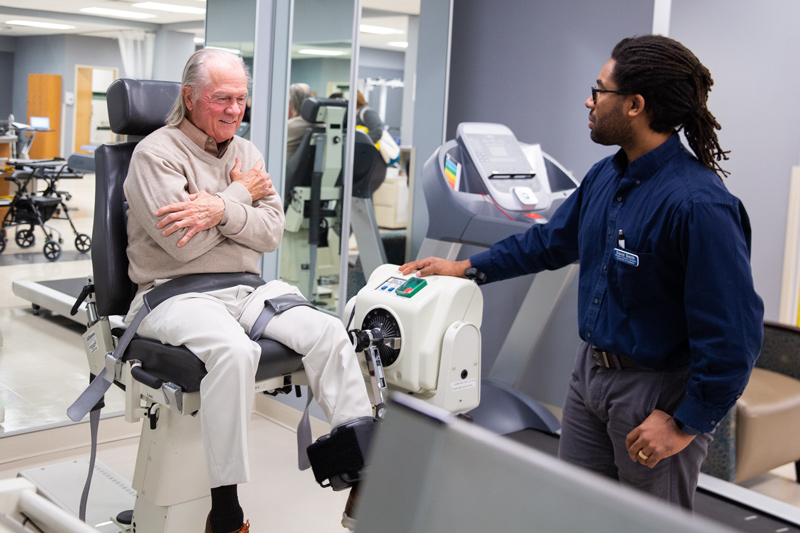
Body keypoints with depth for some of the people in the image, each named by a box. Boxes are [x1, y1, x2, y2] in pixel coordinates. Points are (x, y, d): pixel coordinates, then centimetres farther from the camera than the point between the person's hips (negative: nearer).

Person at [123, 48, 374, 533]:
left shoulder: (246, 152, 17)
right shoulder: (156, 153, -3)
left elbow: (272, 233, 4)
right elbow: (183, 243, -15)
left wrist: (222, 210, -16)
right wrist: (241, 194, -3)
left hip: (248, 291, 6)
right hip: (176, 294, -6)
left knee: (329, 332, -18)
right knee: (233, 350, -36)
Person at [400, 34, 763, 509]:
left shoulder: (699, 205, -25)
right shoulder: (604, 177, 3)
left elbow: (734, 332, -23)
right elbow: (551, 240, 19)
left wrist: (687, 424, -19)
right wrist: (466, 268, 18)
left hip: (657, 391, -8)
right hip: (591, 371, 8)